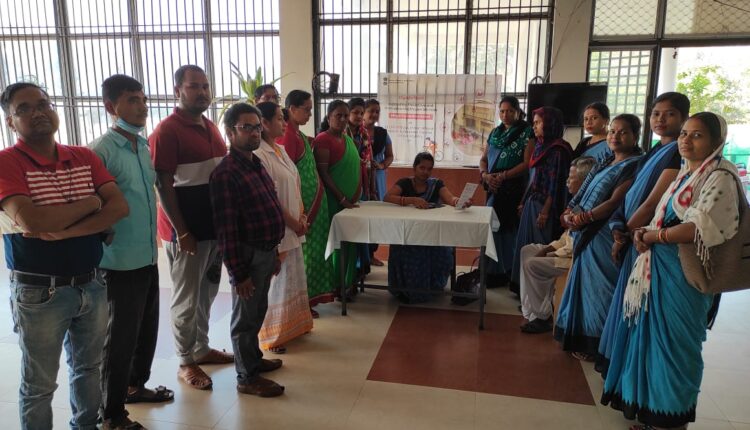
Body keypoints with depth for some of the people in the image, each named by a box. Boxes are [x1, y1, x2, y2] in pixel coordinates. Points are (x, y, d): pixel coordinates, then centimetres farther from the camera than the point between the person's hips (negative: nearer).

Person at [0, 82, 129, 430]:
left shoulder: (85, 157, 4)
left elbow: (119, 207, -7)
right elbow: (31, 222, -24)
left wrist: (62, 231, -19)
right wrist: (91, 202, -12)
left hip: (92, 285, 5)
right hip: (39, 293, -5)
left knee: (88, 367, 21)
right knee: (39, 385, 12)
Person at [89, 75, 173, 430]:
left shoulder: (143, 145, 8)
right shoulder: (101, 150, -17)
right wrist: (103, 236, -13)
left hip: (148, 257, 8)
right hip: (120, 262, -7)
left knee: (147, 329, 20)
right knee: (121, 337, 5)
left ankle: (135, 385, 42)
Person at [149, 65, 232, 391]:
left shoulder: (211, 127, 12)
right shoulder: (166, 131, -13)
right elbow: (163, 186, -16)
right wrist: (182, 232, -18)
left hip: (215, 225, 8)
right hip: (186, 230, -8)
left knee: (207, 293, 18)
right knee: (186, 299, 5)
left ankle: (202, 348, 34)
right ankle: (185, 362, 20)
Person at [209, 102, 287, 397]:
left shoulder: (257, 165, 9)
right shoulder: (225, 174, -19)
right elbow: (226, 229, -20)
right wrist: (238, 273, -19)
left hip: (266, 252, 8)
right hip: (247, 256, -8)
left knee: (258, 312, 22)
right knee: (246, 317, 6)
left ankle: (254, 358, 41)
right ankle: (247, 378, 22)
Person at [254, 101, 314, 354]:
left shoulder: (280, 150, 11)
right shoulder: (258, 154, -18)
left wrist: (302, 216, 3)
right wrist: (293, 223, -14)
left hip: (293, 227, 9)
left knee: (293, 279, 18)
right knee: (276, 282, 2)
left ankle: (292, 326, 33)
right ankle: (272, 336, 17)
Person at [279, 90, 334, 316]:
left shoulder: (298, 134, 12)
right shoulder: (288, 135, -17)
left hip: (311, 201, 10)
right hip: (303, 204, -10)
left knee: (311, 249, 16)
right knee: (304, 251, 0)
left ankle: (307, 295, 27)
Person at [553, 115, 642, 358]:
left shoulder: (633, 166, -10)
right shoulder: (606, 163, 16)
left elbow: (614, 202, -19)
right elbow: (585, 194, 11)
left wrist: (584, 218, -21)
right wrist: (571, 212, -6)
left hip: (606, 236, -8)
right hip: (587, 234, 8)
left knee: (598, 289, 0)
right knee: (585, 284, 14)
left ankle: (595, 345, 13)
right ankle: (581, 339, 27)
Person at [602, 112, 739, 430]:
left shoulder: (719, 178, -11)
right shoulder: (685, 173, 15)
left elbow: (697, 228, -23)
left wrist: (649, 236, -12)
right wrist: (644, 236, -5)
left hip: (683, 274, -8)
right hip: (659, 268, 8)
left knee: (672, 343, 3)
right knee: (652, 337, 14)